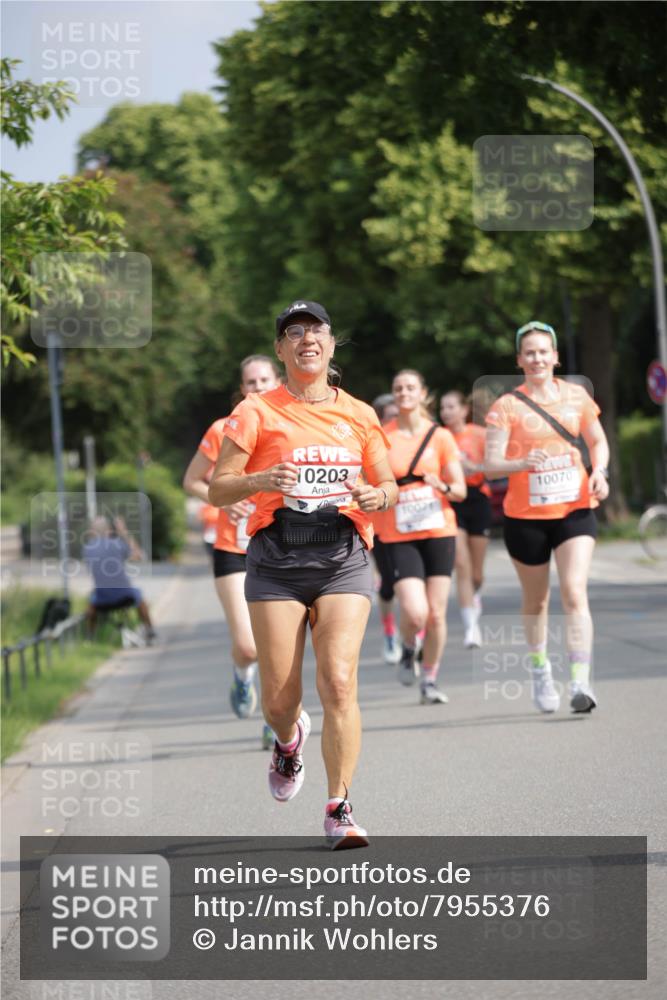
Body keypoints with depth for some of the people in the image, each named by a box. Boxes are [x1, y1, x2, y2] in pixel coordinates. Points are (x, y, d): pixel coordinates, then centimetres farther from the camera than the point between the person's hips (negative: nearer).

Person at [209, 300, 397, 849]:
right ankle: (290, 739, 37)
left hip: (343, 560, 1)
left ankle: (339, 809, -7)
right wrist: (259, 481, -20)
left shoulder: (358, 414, 11)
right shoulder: (255, 412, 3)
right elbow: (217, 489, 0)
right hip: (276, 560, -1)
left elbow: (389, 485, 18)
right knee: (278, 696, -1)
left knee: (339, 681, -15)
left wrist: (376, 496, -5)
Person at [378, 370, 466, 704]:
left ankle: (430, 681, 18)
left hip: (439, 531, 2)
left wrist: (443, 486, -17)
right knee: (415, 613, -16)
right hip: (398, 536, -2)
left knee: (436, 614, 0)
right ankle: (407, 650, 18)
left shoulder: (440, 437, 3)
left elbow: (460, 491, 3)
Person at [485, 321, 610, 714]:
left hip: (575, 509, 0)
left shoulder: (576, 395, 4)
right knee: (536, 600, 13)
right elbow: (491, 463, -11)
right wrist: (524, 463, -30)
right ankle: (540, 669, 37)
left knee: (575, 593, -16)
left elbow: (598, 441, 17)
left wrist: (599, 472, -3)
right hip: (526, 516, 0)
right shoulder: (507, 406, -5)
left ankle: (581, 682, -21)